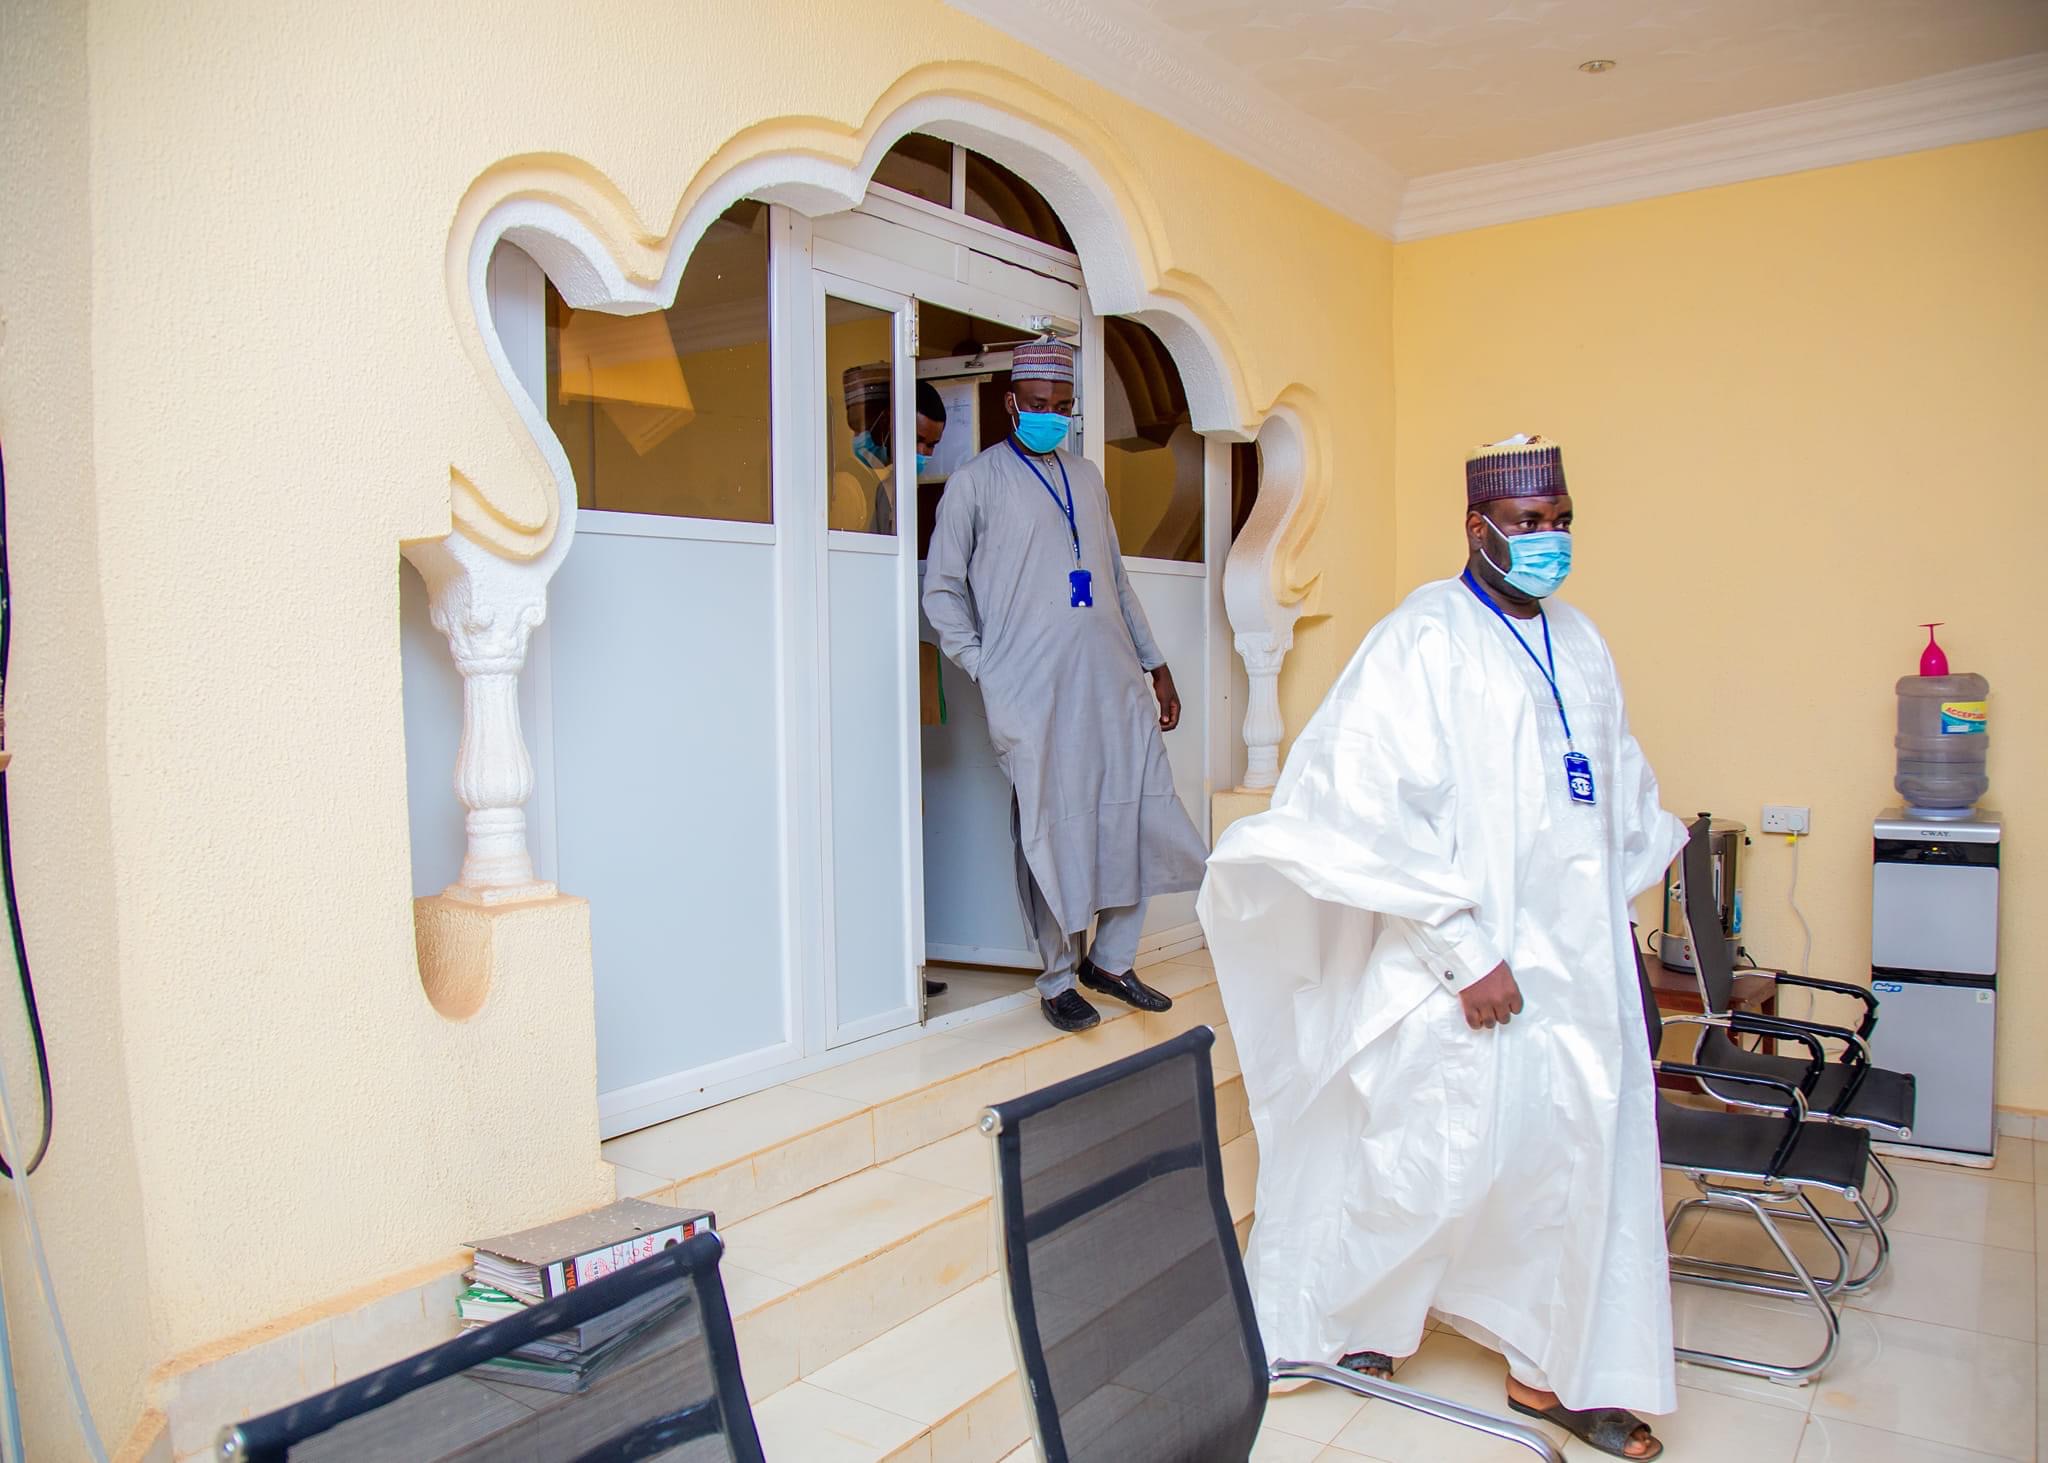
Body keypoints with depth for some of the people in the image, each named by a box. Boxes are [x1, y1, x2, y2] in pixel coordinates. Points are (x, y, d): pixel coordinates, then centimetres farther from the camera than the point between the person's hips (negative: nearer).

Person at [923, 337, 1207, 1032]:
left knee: (1141, 817, 4)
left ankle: (1110, 960, 22)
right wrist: (986, 669, -7)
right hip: (1032, 693, -5)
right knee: (1051, 832, -3)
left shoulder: (1087, 476, 20)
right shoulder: (974, 483, 4)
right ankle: (1058, 981, 14)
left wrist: (1155, 665, 19)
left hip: (1113, 681, 5)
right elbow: (942, 590, 3)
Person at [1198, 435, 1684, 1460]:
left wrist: (1615, 913, 16)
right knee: (1442, 1159, 3)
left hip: (1579, 961, 7)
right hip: (1463, 970, -7)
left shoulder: (1579, 644, 12)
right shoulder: (1421, 640, -13)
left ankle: (1560, 1373, 29)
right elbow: (1377, 809, -20)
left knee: (1585, 1159, 11)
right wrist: (1466, 951, -19)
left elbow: (1622, 788, 23)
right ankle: (1331, 1312, 30)